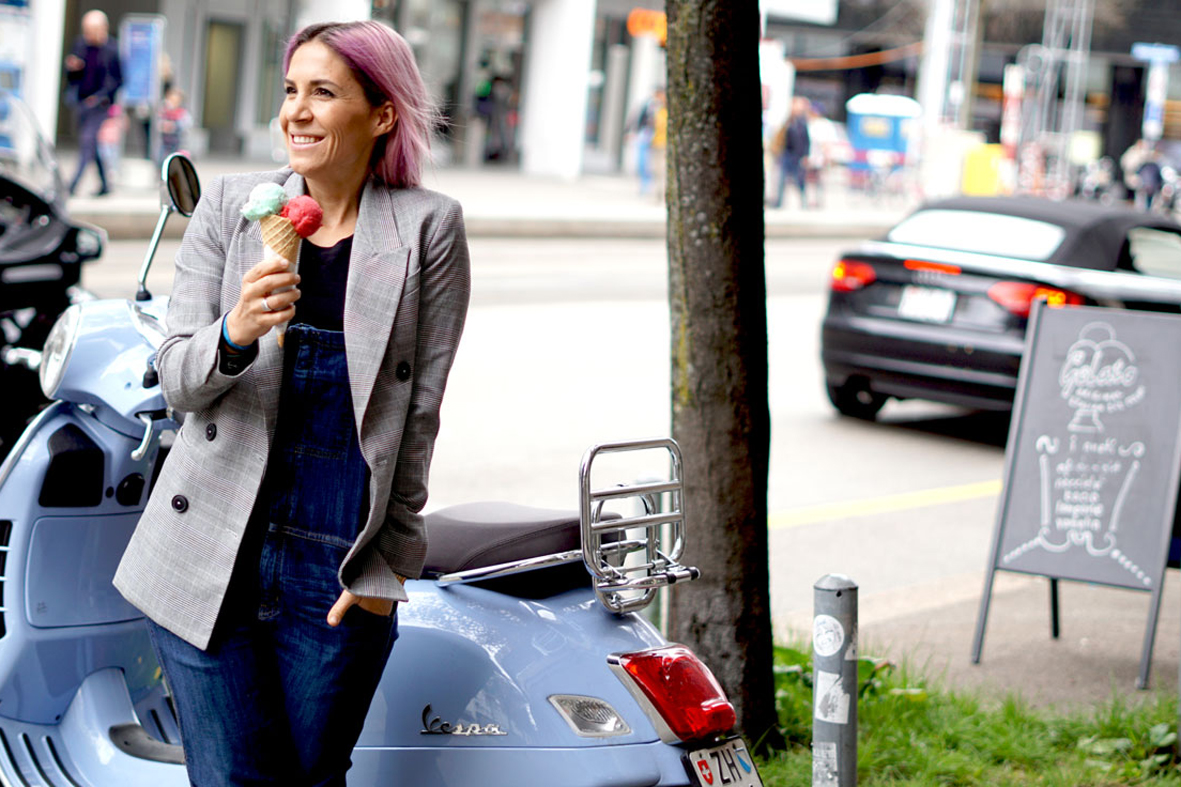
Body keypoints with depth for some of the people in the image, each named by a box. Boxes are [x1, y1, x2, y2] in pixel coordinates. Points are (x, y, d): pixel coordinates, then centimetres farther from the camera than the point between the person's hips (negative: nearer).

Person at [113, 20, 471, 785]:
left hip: (341, 572, -1)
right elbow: (177, 377, -1)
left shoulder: (430, 227, -1)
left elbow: (419, 411, 1)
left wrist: (387, 565, 0)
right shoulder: (230, 205, 4)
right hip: (211, 562, 1)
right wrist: (234, 335, -23)